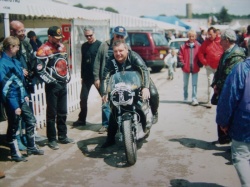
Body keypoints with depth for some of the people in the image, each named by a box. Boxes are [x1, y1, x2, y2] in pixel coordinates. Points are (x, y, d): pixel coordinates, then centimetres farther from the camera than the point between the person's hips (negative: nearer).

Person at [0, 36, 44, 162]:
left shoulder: (15, 61, 6)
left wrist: (25, 95, 13)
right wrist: (14, 106, -20)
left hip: (21, 99, 8)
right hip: (12, 101, -8)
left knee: (31, 120, 15)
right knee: (13, 127, 6)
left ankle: (31, 147, 32)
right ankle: (15, 154, 22)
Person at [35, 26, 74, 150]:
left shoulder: (62, 47, 12)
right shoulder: (43, 50, -13)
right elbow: (39, 70, -17)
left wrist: (67, 77, 14)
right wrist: (50, 81, -15)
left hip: (63, 84, 7)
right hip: (52, 86, -7)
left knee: (62, 112, 14)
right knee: (52, 113, 1)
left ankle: (63, 136, 26)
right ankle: (51, 140, 11)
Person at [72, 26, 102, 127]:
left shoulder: (100, 45, -6)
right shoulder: (84, 46, 11)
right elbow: (83, 62, 16)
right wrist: (82, 76, 14)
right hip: (87, 76, 5)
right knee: (83, 98, 8)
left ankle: (106, 121, 4)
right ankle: (82, 119, 22)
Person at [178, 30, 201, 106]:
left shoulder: (198, 46, -3)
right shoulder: (183, 46, -4)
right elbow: (180, 55, -1)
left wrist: (199, 63, -3)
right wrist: (182, 63, -8)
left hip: (195, 68, -1)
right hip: (186, 68, 1)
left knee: (194, 84, -2)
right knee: (185, 84, 14)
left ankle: (194, 99, 2)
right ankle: (185, 98, 30)